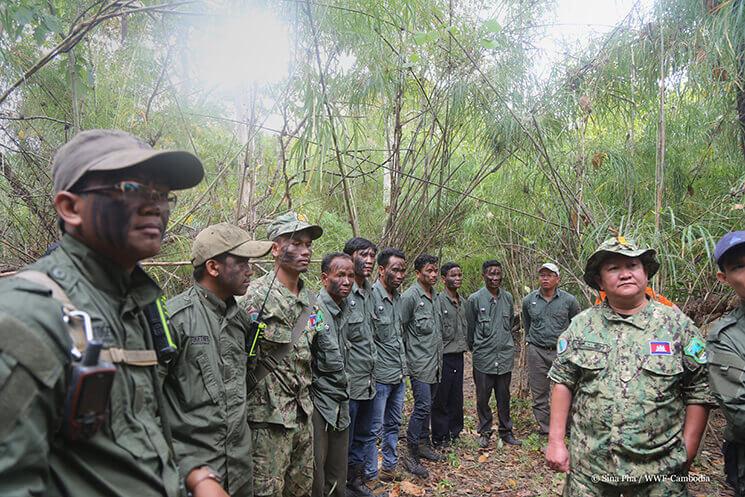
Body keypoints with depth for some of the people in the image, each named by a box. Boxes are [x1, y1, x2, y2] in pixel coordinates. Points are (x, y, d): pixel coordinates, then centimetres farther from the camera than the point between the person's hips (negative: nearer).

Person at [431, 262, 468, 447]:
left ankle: (454, 432, 29)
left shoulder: (463, 302, 11)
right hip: (444, 357, -7)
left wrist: (465, 345, 15)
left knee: (457, 397, 15)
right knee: (441, 399, 4)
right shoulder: (438, 300, -14)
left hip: (459, 355, 7)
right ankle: (439, 438, 17)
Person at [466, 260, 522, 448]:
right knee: (483, 397, 7)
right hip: (483, 356, -3)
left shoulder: (508, 297, 4)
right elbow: (469, 326, 1)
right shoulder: (475, 299, -8)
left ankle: (506, 432, 27)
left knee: (504, 397, 13)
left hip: (505, 355, 3)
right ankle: (485, 432, 23)